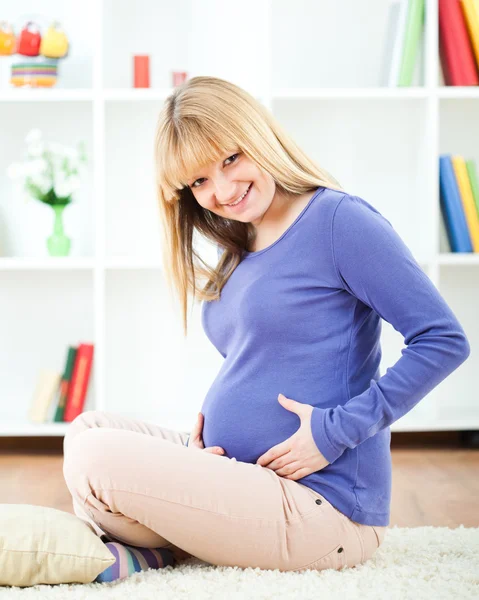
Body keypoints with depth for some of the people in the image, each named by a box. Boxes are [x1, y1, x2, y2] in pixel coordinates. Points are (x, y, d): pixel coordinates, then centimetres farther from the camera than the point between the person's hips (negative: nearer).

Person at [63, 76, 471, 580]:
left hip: (322, 508, -9)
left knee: (96, 460, -17)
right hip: (238, 473, 9)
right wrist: (204, 430, 1)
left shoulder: (339, 219, -13)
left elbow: (444, 340, -17)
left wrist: (337, 429, -20)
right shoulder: (239, 253, 13)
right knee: (87, 430, 10)